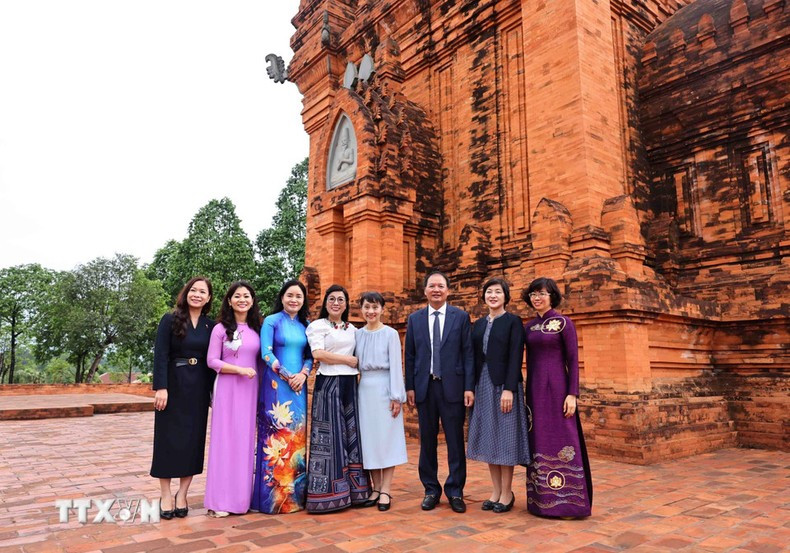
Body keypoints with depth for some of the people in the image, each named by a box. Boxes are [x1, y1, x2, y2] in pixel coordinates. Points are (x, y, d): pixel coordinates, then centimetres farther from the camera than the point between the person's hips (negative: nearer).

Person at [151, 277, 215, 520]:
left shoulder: (211, 326, 6)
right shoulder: (170, 320, -2)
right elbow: (160, 355, -9)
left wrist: (213, 391, 3)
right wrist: (161, 387, -17)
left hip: (198, 390, 3)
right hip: (173, 386, -3)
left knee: (193, 440, 5)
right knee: (168, 439, 3)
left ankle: (182, 494, 16)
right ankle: (166, 496, 13)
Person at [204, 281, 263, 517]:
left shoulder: (257, 328, 10)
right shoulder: (221, 329, -1)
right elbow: (212, 361, -5)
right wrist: (240, 369, -16)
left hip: (251, 390, 4)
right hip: (227, 389, -3)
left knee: (246, 439, 7)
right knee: (225, 439, -1)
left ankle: (242, 495, 17)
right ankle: (219, 500, 7)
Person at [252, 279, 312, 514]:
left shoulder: (306, 325, 12)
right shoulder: (271, 321, -2)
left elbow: (310, 355, 10)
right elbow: (266, 353, -9)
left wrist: (303, 374, -8)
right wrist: (287, 376, -13)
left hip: (299, 386, 5)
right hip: (276, 385, -4)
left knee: (297, 435, 7)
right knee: (276, 435, -3)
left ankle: (295, 494, 18)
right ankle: (273, 496, 8)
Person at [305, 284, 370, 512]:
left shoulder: (351, 329, 16)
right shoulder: (317, 325, -2)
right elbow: (318, 353, -15)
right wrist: (348, 360, -9)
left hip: (349, 384, 6)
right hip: (328, 384, -6)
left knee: (350, 435, 8)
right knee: (329, 437, -2)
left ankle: (352, 489, 18)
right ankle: (328, 494, 8)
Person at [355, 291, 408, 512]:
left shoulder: (390, 334, -3)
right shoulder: (358, 334, 8)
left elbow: (395, 365, -6)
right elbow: (355, 364, 10)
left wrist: (396, 396, -10)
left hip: (384, 388, -4)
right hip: (364, 389, 4)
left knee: (387, 437, 0)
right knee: (368, 438, 6)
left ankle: (386, 490, 7)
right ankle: (376, 488, 17)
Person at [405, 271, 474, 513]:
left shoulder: (461, 317, 2)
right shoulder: (415, 318, 7)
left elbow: (468, 354, -1)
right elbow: (410, 355, 8)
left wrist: (469, 387, -7)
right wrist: (409, 387, 3)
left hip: (452, 386, -2)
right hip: (424, 386, 2)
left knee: (455, 440, 5)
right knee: (427, 440, 9)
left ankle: (455, 491, 18)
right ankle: (431, 489, 23)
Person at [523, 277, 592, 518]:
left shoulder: (564, 323, -5)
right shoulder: (530, 326, 12)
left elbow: (573, 360, -8)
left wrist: (572, 394, -14)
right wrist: (529, 392, 13)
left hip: (556, 387, -6)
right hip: (535, 389, 6)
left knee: (560, 440, -2)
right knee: (538, 441, 10)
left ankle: (566, 499, 9)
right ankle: (542, 497, 20)